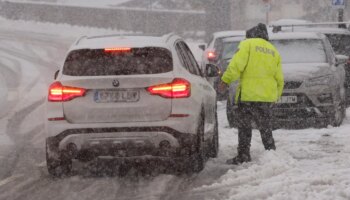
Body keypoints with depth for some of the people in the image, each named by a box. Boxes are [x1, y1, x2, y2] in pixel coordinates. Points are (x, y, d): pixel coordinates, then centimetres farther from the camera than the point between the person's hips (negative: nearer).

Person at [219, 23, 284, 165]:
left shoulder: (247, 44, 1)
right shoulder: (273, 51, 18)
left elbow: (236, 64, -14)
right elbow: (279, 78, 17)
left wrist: (226, 80, -10)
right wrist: (276, 96, 25)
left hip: (248, 94, -5)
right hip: (267, 97, 5)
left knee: (244, 125, 3)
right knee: (265, 126, 11)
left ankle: (243, 156, 5)